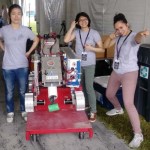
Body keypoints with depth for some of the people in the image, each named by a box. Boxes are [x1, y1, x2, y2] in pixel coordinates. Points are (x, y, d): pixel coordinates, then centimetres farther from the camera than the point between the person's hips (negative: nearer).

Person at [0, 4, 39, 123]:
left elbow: (36, 40, 11)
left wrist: (29, 52, 5)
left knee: (23, 91, 11)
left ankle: (24, 111, 31)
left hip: (22, 66, 0)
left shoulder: (26, 30, -5)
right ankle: (10, 112, 31)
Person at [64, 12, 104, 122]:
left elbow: (102, 49, -6)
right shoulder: (76, 32, 2)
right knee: (82, 86, 16)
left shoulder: (94, 33, -8)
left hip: (89, 65, -4)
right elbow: (66, 40, -13)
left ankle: (93, 112, 2)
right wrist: (72, 27, -11)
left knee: (89, 87, -7)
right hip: (78, 64, 4)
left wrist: (91, 48, -22)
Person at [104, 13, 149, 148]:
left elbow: (138, 38, -42)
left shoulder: (133, 36, -17)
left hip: (129, 73, -8)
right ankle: (118, 109, 58)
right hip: (116, 72, 8)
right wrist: (111, 36, -11)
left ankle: (138, 134, -6)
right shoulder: (118, 37, 4)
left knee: (128, 103, -16)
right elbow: (106, 46, 8)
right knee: (109, 94, 24)